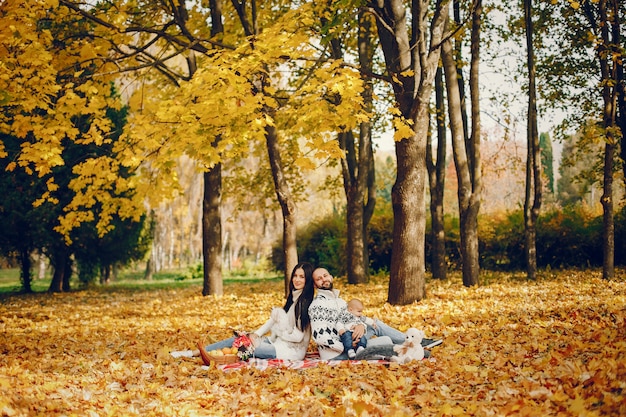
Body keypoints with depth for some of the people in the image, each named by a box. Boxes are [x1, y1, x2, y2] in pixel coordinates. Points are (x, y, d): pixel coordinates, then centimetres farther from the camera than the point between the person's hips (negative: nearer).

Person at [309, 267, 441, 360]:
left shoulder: (338, 300, 14)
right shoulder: (317, 305, -16)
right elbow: (319, 336, -24)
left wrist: (361, 326, -14)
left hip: (345, 344, 9)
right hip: (334, 355, -9)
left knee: (375, 324, 3)